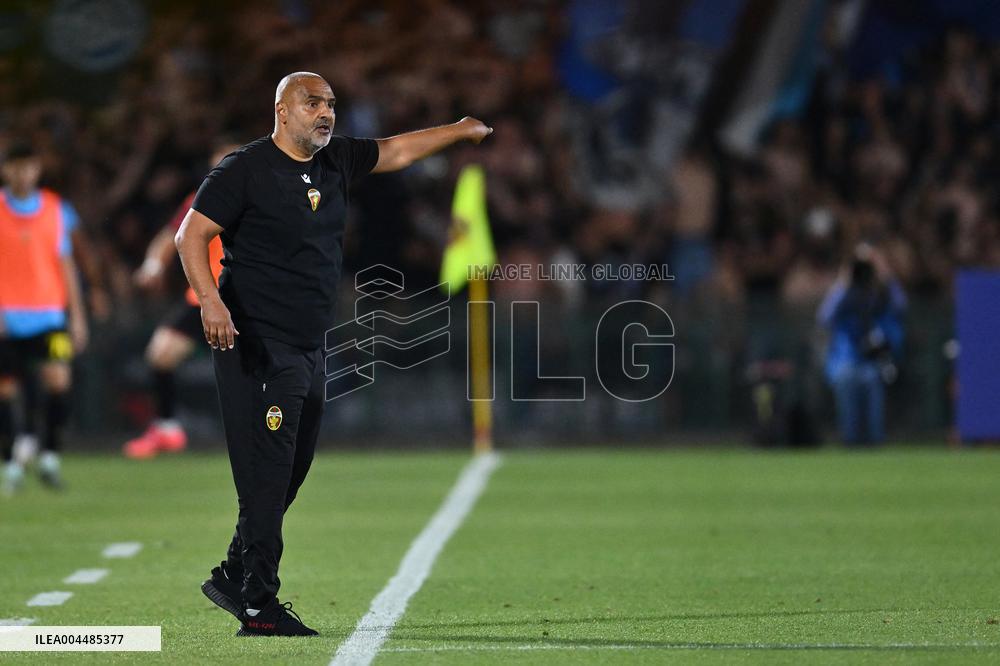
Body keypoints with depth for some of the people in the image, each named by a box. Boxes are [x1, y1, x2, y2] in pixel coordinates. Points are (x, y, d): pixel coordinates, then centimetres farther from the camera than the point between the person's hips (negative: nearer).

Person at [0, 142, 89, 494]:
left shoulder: (56, 210, 7)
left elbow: (65, 264, 12)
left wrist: (77, 315, 9)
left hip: (49, 316, 1)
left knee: (58, 381, -15)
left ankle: (50, 457, -3)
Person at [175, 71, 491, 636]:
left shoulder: (336, 161, 11)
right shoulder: (246, 168, -10)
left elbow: (396, 151, 27)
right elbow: (192, 235, -12)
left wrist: (458, 131, 24)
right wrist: (211, 300, -26)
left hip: (310, 351, 8)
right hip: (257, 349, -8)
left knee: (290, 475, 12)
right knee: (267, 478, -10)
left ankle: (234, 580, 25)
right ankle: (259, 608, -6)